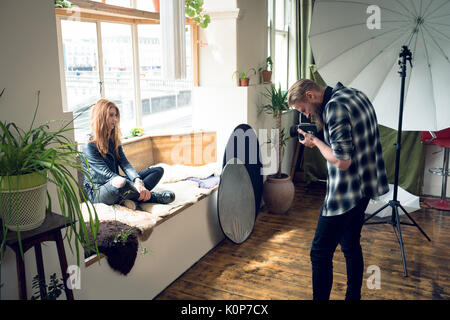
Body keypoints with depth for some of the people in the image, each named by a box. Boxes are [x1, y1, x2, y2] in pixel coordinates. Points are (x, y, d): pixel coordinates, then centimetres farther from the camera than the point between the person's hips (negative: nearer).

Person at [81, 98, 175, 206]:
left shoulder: (114, 140, 10)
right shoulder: (89, 146, -12)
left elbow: (125, 164, -4)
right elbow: (106, 173, -20)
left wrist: (138, 181, -22)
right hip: (97, 192, -8)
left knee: (158, 170, -2)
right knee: (121, 183, -43)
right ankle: (148, 196, -16)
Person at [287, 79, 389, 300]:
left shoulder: (335, 107, -21)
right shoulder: (355, 94, 8)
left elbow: (342, 162, -25)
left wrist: (316, 142, -10)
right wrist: (323, 132, 7)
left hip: (345, 194, -10)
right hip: (366, 187, 10)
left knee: (320, 253, -1)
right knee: (351, 246, 20)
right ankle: (353, 296, 33)